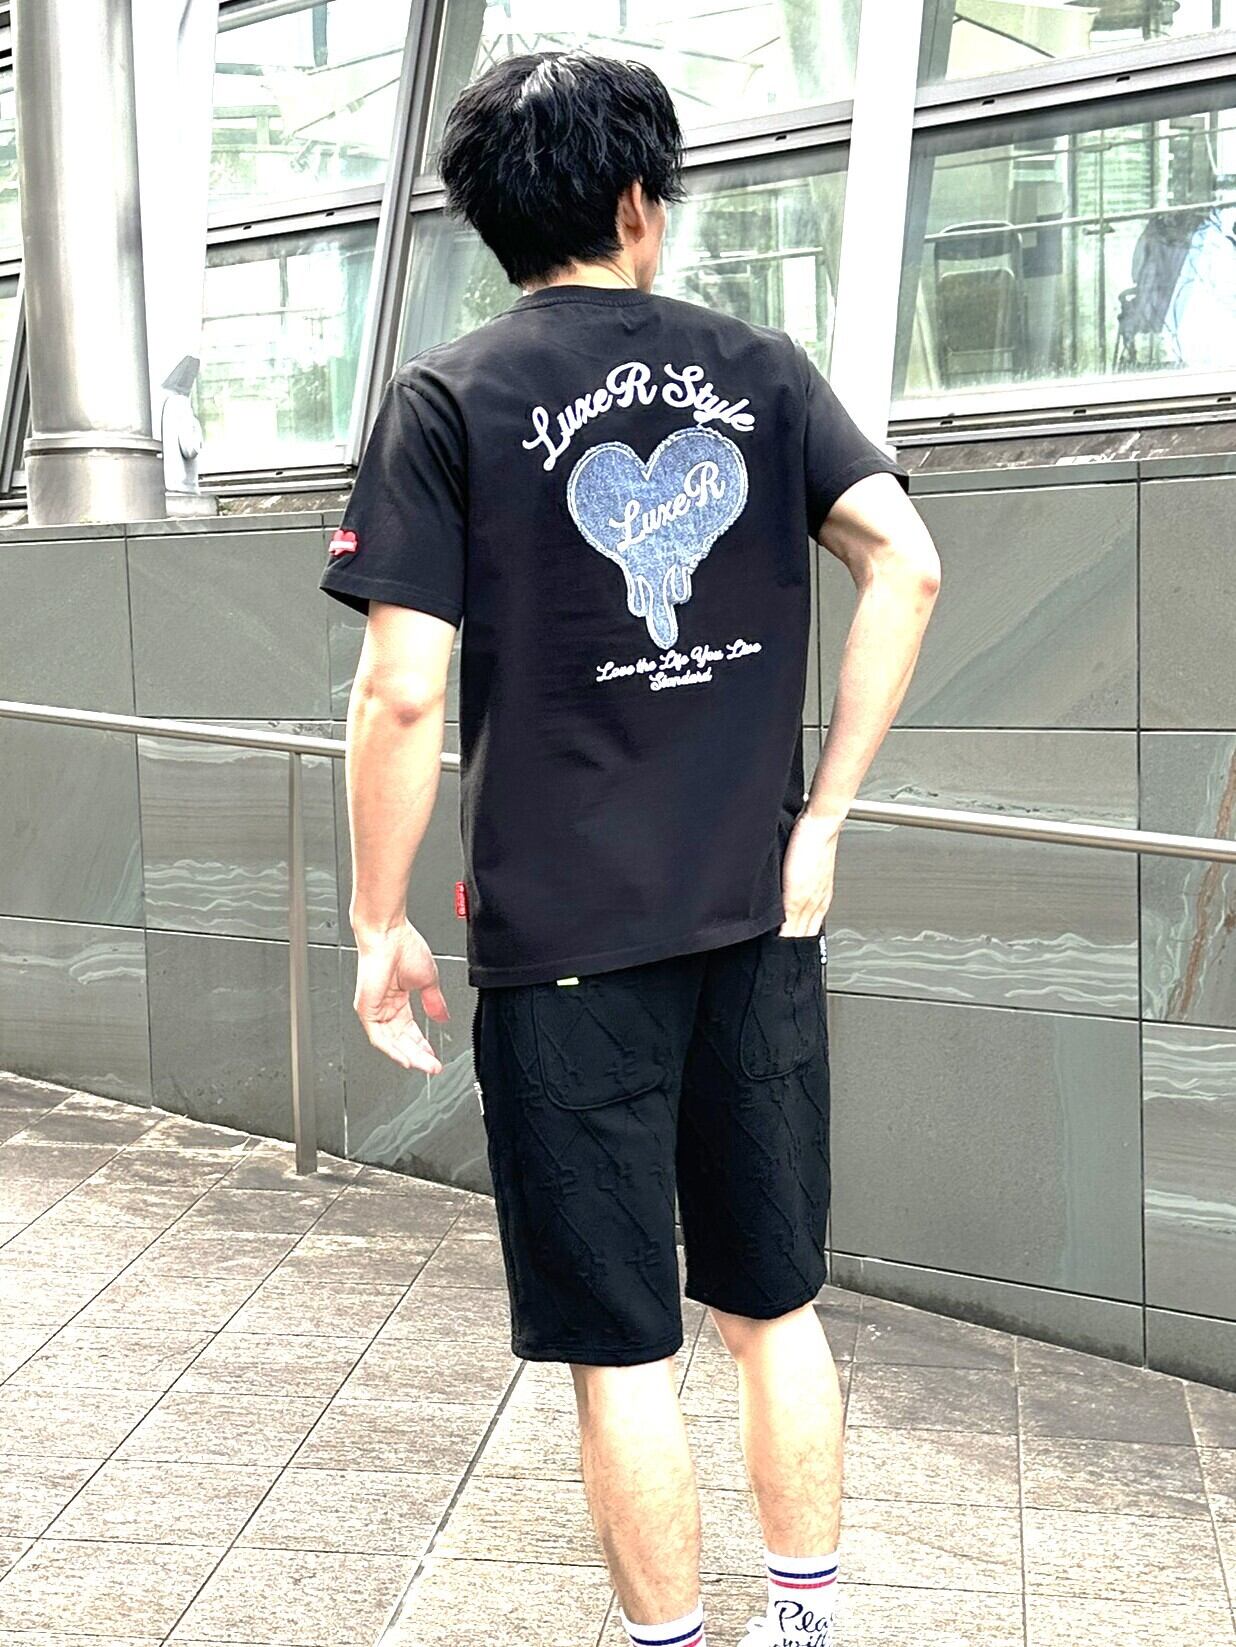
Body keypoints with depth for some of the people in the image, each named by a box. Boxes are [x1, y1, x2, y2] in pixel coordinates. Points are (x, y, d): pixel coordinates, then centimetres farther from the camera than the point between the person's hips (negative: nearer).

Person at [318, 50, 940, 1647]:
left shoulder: (446, 398, -3)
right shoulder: (760, 368, 6)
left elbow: (403, 690, -12)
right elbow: (905, 564, -6)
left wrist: (380, 924, -2)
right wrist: (824, 815, -2)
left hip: (563, 936, -3)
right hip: (758, 918, 4)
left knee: (621, 1350, 8)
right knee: (776, 1308, 18)